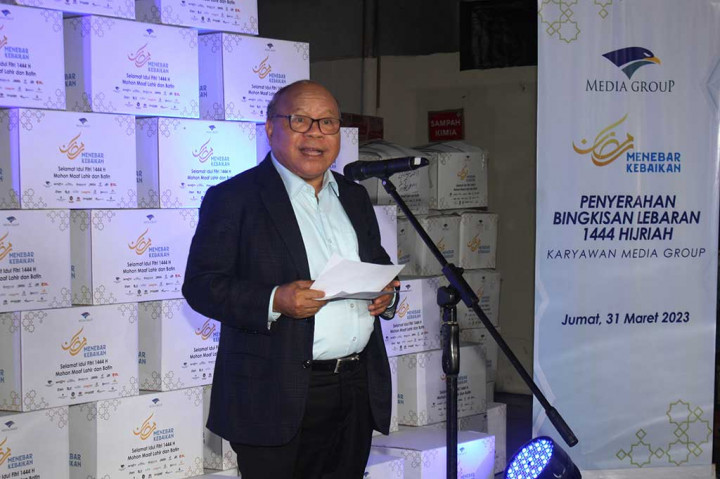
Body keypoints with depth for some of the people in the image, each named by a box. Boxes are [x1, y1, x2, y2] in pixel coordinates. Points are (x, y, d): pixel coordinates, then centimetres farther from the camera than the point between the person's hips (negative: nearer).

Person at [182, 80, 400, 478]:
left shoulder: (354, 197, 15)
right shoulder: (233, 198, -4)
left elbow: (379, 265, 24)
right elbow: (200, 285, -9)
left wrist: (386, 294, 1)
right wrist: (274, 301, -23)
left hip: (359, 391, 6)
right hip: (278, 398, -5)